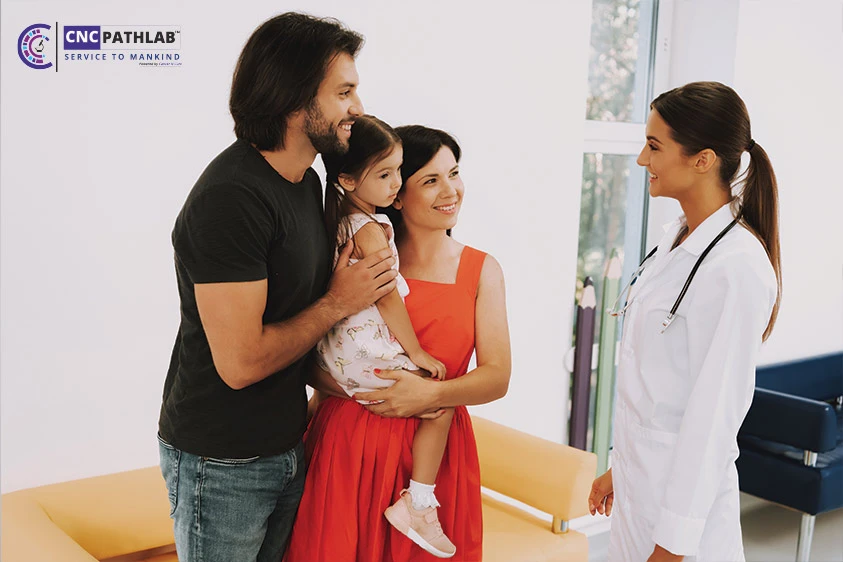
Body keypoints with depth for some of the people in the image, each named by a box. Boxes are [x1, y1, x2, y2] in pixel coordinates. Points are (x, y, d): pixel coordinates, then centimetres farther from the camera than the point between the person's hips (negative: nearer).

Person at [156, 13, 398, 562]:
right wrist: (339, 303, -16)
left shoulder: (309, 181, 5)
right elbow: (241, 362, -27)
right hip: (221, 464, -8)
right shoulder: (229, 198, -25)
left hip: (288, 448, 8)